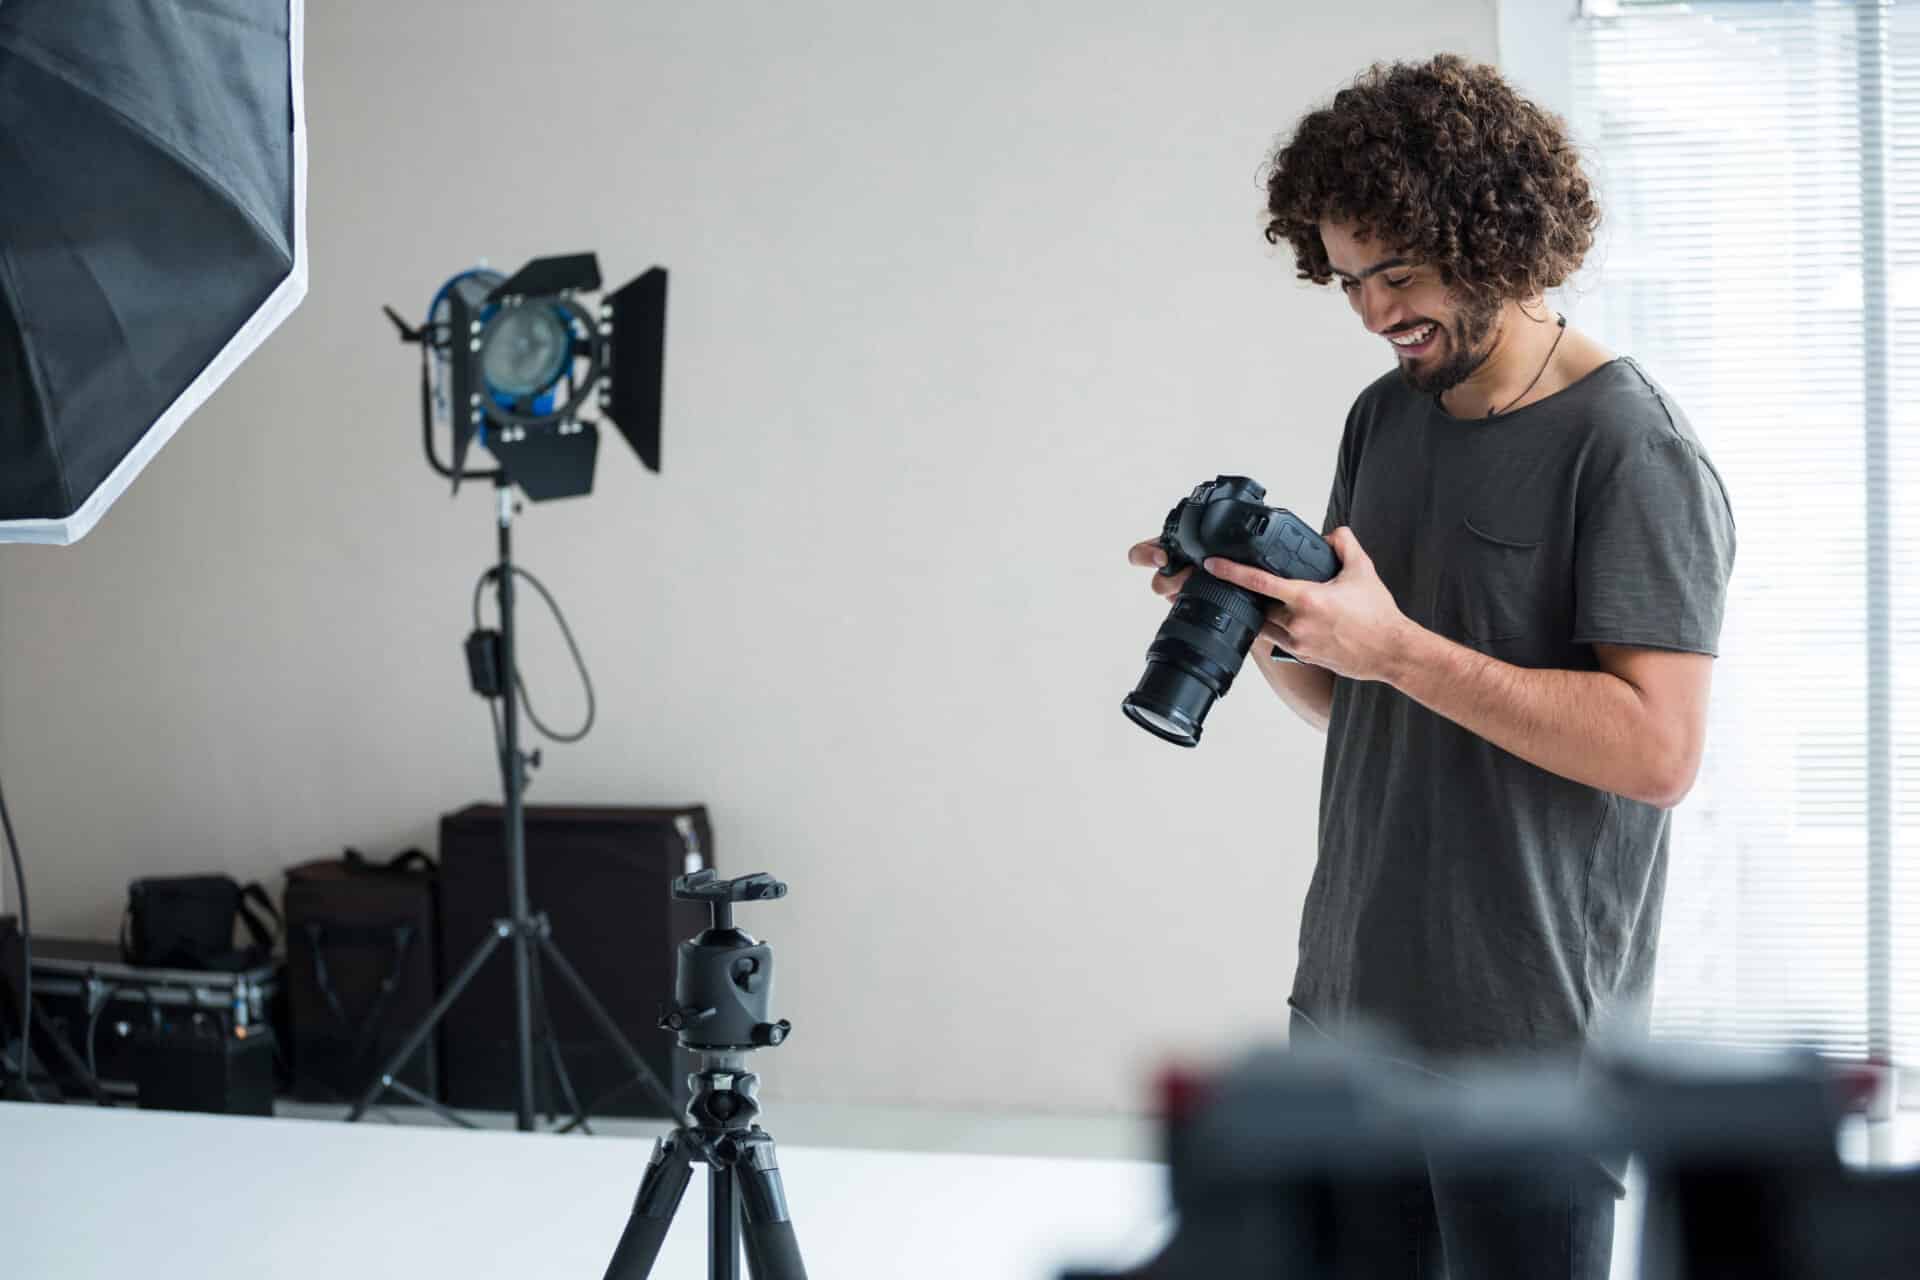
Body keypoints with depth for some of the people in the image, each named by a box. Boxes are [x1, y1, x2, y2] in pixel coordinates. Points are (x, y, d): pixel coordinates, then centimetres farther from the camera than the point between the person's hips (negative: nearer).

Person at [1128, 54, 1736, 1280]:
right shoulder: (1384, 419, 10)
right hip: (1350, 999, 7)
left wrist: (1396, 645, -22)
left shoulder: (1633, 451, -12)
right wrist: (1264, 624, -5)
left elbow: (1659, 750, -21)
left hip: (1525, 1039, -6)